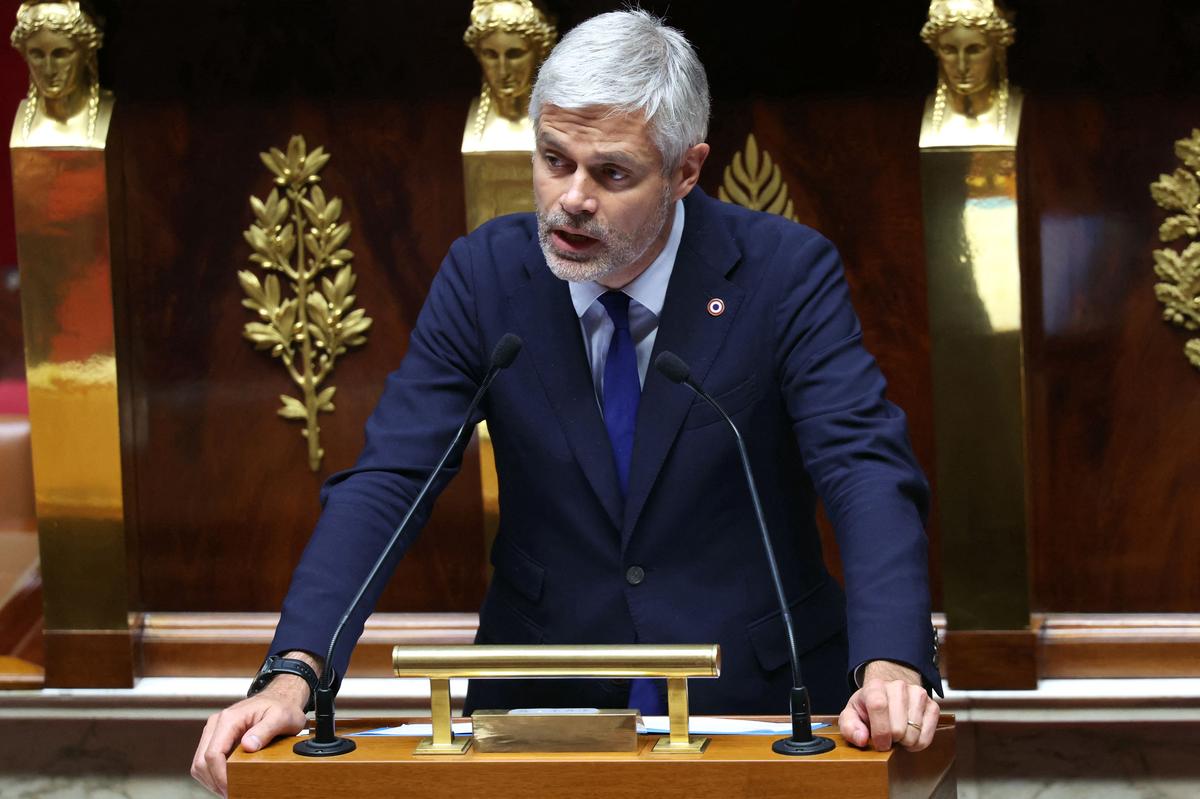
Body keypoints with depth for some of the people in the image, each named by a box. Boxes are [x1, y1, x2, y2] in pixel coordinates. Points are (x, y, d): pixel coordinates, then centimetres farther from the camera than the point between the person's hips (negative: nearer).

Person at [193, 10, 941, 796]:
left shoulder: (787, 272, -8)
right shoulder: (484, 274, -3)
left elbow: (867, 471, -17)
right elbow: (386, 483, -8)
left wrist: (888, 666, -37)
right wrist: (294, 675, -24)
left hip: (756, 699, -1)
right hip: (543, 703, 1)